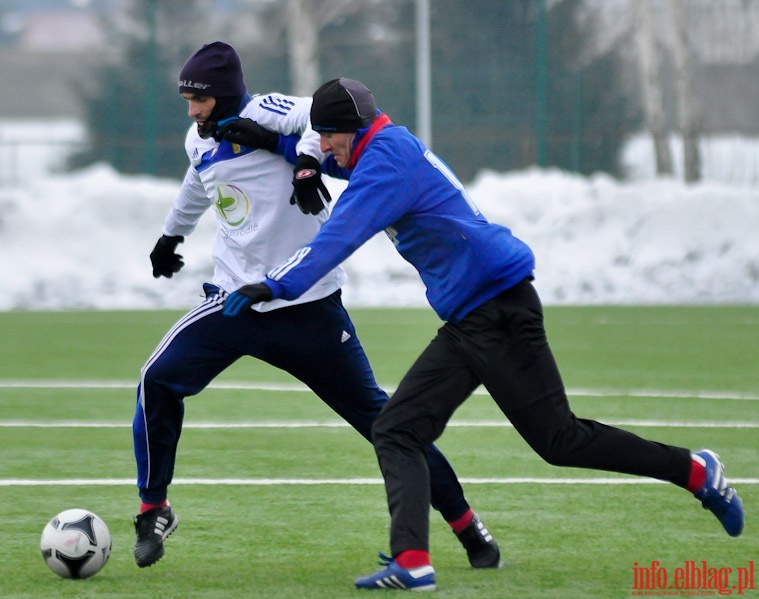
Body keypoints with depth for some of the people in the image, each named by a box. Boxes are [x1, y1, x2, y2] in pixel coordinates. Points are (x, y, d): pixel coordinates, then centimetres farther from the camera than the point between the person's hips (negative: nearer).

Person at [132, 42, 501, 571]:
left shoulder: (262, 115, -12)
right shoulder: (199, 141, 10)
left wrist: (307, 160, -43)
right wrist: (171, 236, 47)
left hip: (310, 304, -6)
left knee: (375, 414, -2)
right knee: (158, 382, -12)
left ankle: (466, 525, 9)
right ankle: (155, 510, 5)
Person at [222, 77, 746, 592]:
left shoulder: (388, 160, -14)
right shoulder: (396, 151, 15)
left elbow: (341, 236, -27)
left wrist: (277, 286, -33)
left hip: (501, 313, -10)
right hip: (467, 323, 10)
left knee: (559, 440, -5)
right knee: (397, 431, 0)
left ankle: (696, 471, 7)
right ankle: (411, 562, -14)